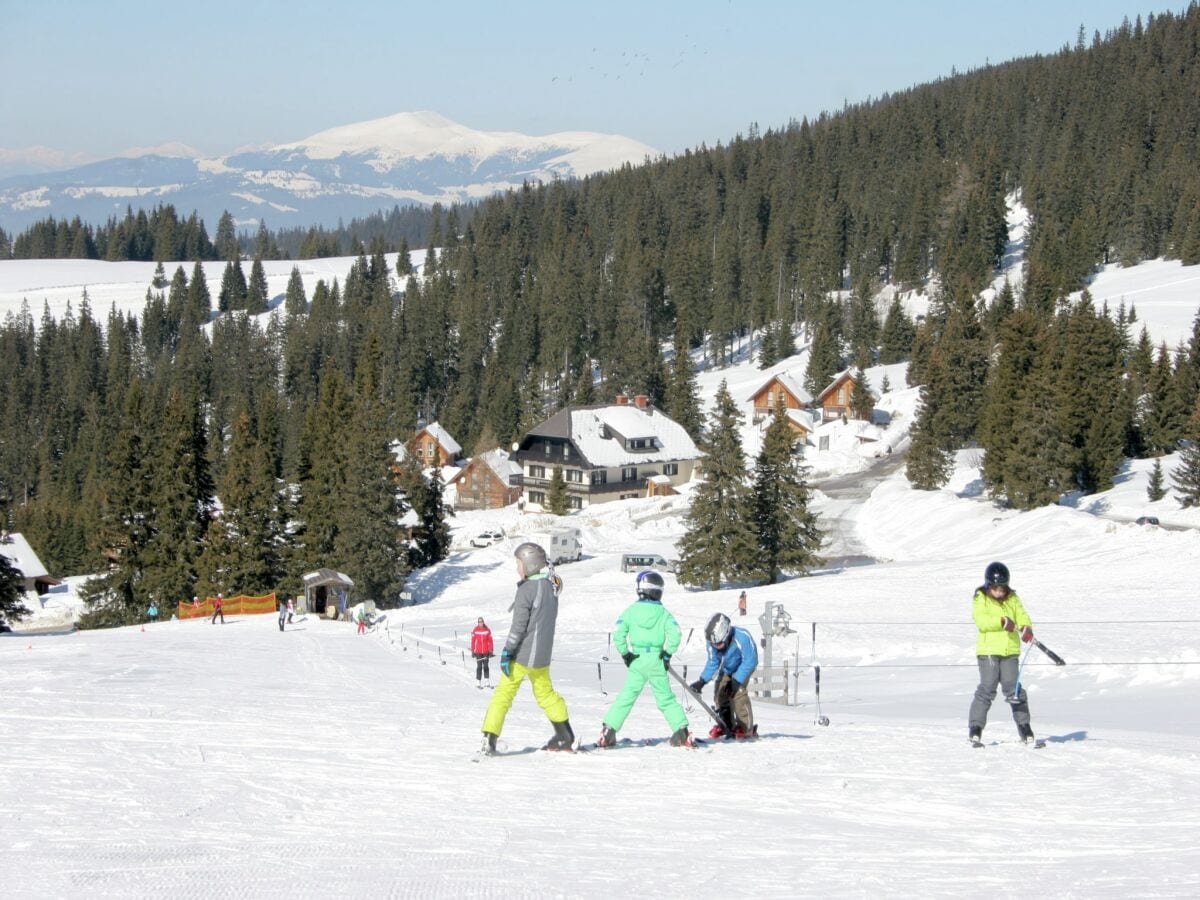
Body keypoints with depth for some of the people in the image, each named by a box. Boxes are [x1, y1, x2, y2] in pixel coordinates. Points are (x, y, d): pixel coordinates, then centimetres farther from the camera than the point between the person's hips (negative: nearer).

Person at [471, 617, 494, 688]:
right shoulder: (475, 630, -2)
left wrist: (490, 650, 0)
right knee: (479, 667, -2)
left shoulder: (487, 630, 1)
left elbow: (490, 641, 3)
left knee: (486, 666, 6)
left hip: (486, 652, 1)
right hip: (478, 652, -1)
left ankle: (488, 682, 13)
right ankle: (478, 682, 3)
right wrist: (472, 651, -1)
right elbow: (473, 641, 0)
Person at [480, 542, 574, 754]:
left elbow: (518, 625, -19)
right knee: (545, 693, 23)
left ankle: (489, 739, -13)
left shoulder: (526, 590, -16)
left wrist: (507, 652, -16)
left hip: (522, 655, -7)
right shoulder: (550, 587, 7)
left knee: (503, 694, -5)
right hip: (542, 655, 7)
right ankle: (565, 736, 28)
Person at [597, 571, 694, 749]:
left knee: (626, 696, 5)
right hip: (657, 661, 0)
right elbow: (675, 633, -12)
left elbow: (618, 633, -8)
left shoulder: (631, 610, -1)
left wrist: (624, 653, 1)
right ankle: (681, 731, 2)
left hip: (637, 660, 0)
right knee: (666, 698, 9)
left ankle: (608, 731, -1)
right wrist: (668, 653, -1)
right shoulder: (663, 613, 0)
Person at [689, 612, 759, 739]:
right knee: (719, 692, -2)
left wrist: (736, 682, -33)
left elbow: (749, 662, -32)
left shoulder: (742, 638, -40)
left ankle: (746, 728, -13)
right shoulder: (713, 643, -25)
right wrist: (701, 681, -25)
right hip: (727, 669, 6)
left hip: (744, 666, -6)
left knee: (737, 692, -22)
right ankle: (727, 725, 18)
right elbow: (713, 663, -13)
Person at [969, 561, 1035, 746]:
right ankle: (975, 728, -3)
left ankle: (1024, 726, 11)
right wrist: (1002, 622, -28)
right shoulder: (980, 599, 0)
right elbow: (981, 621, -15)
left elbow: (1022, 615, 1)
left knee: (1013, 688, 2)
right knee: (987, 688, -8)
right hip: (988, 650, -3)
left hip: (1010, 650, 3)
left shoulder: (1013, 599, 11)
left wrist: (1026, 628, -22)